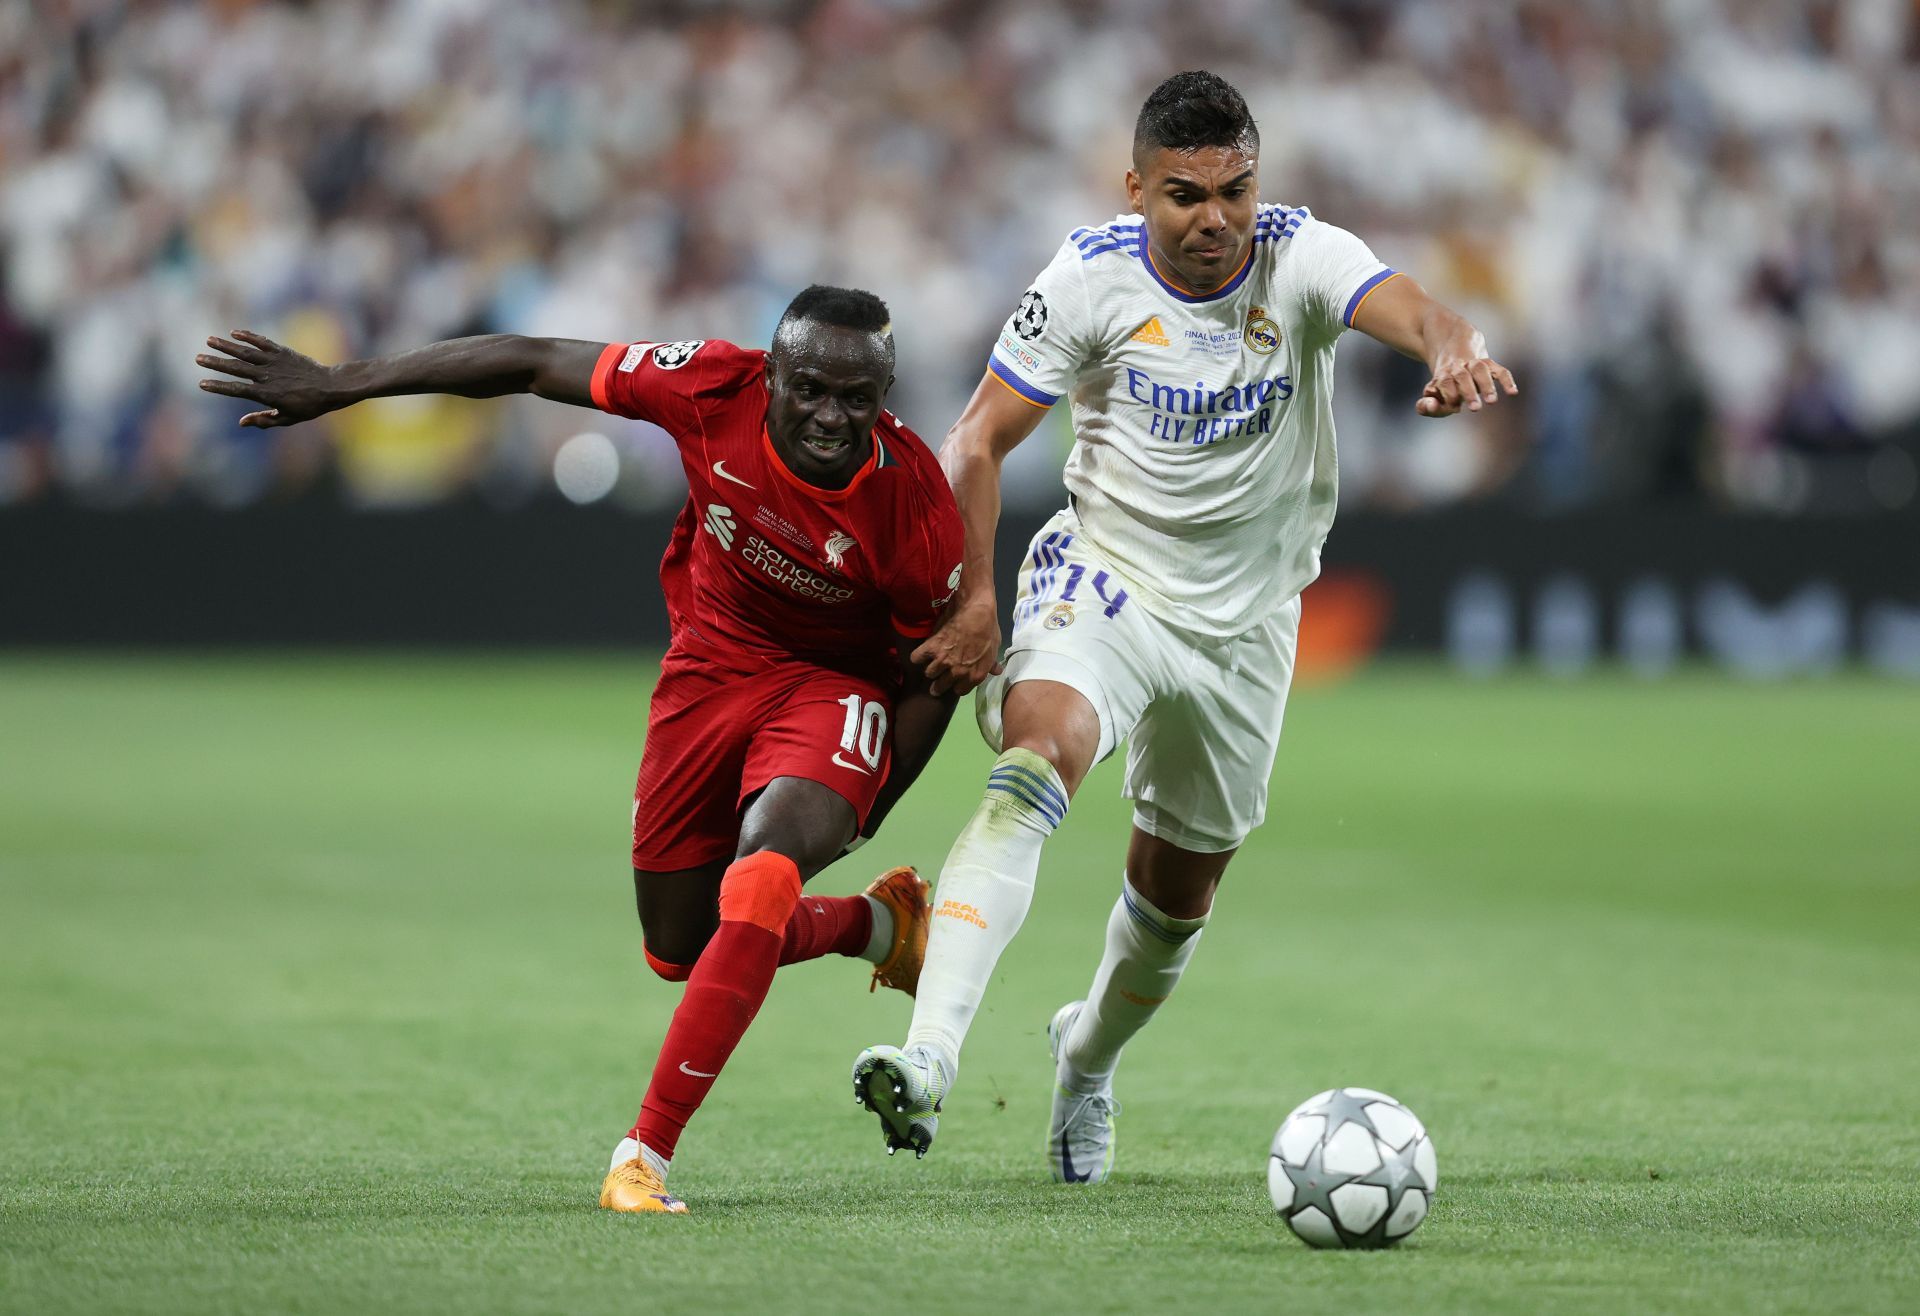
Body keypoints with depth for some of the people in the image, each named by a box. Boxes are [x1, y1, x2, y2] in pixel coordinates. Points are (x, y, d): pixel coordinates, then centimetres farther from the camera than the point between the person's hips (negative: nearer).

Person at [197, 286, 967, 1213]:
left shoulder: (911, 499, -28)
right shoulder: (715, 389, -25)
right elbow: (533, 365, -14)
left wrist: (857, 818, -5)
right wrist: (338, 386, -10)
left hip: (833, 686, -4)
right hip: (708, 670, 4)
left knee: (760, 884, -31)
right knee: (680, 951, 12)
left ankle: (645, 1154, -24)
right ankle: (880, 924, 40)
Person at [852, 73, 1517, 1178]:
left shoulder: (1302, 258, -15)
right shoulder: (1092, 277, -14)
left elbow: (1405, 306, -36)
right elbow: (981, 440, -7)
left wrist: (1455, 350, -59)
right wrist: (974, 602, -16)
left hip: (1246, 621, 2)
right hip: (1102, 580, -2)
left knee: (1180, 889, 13)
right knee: (1040, 754, -32)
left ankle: (1090, 1055, 46)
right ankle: (931, 1056, -44)